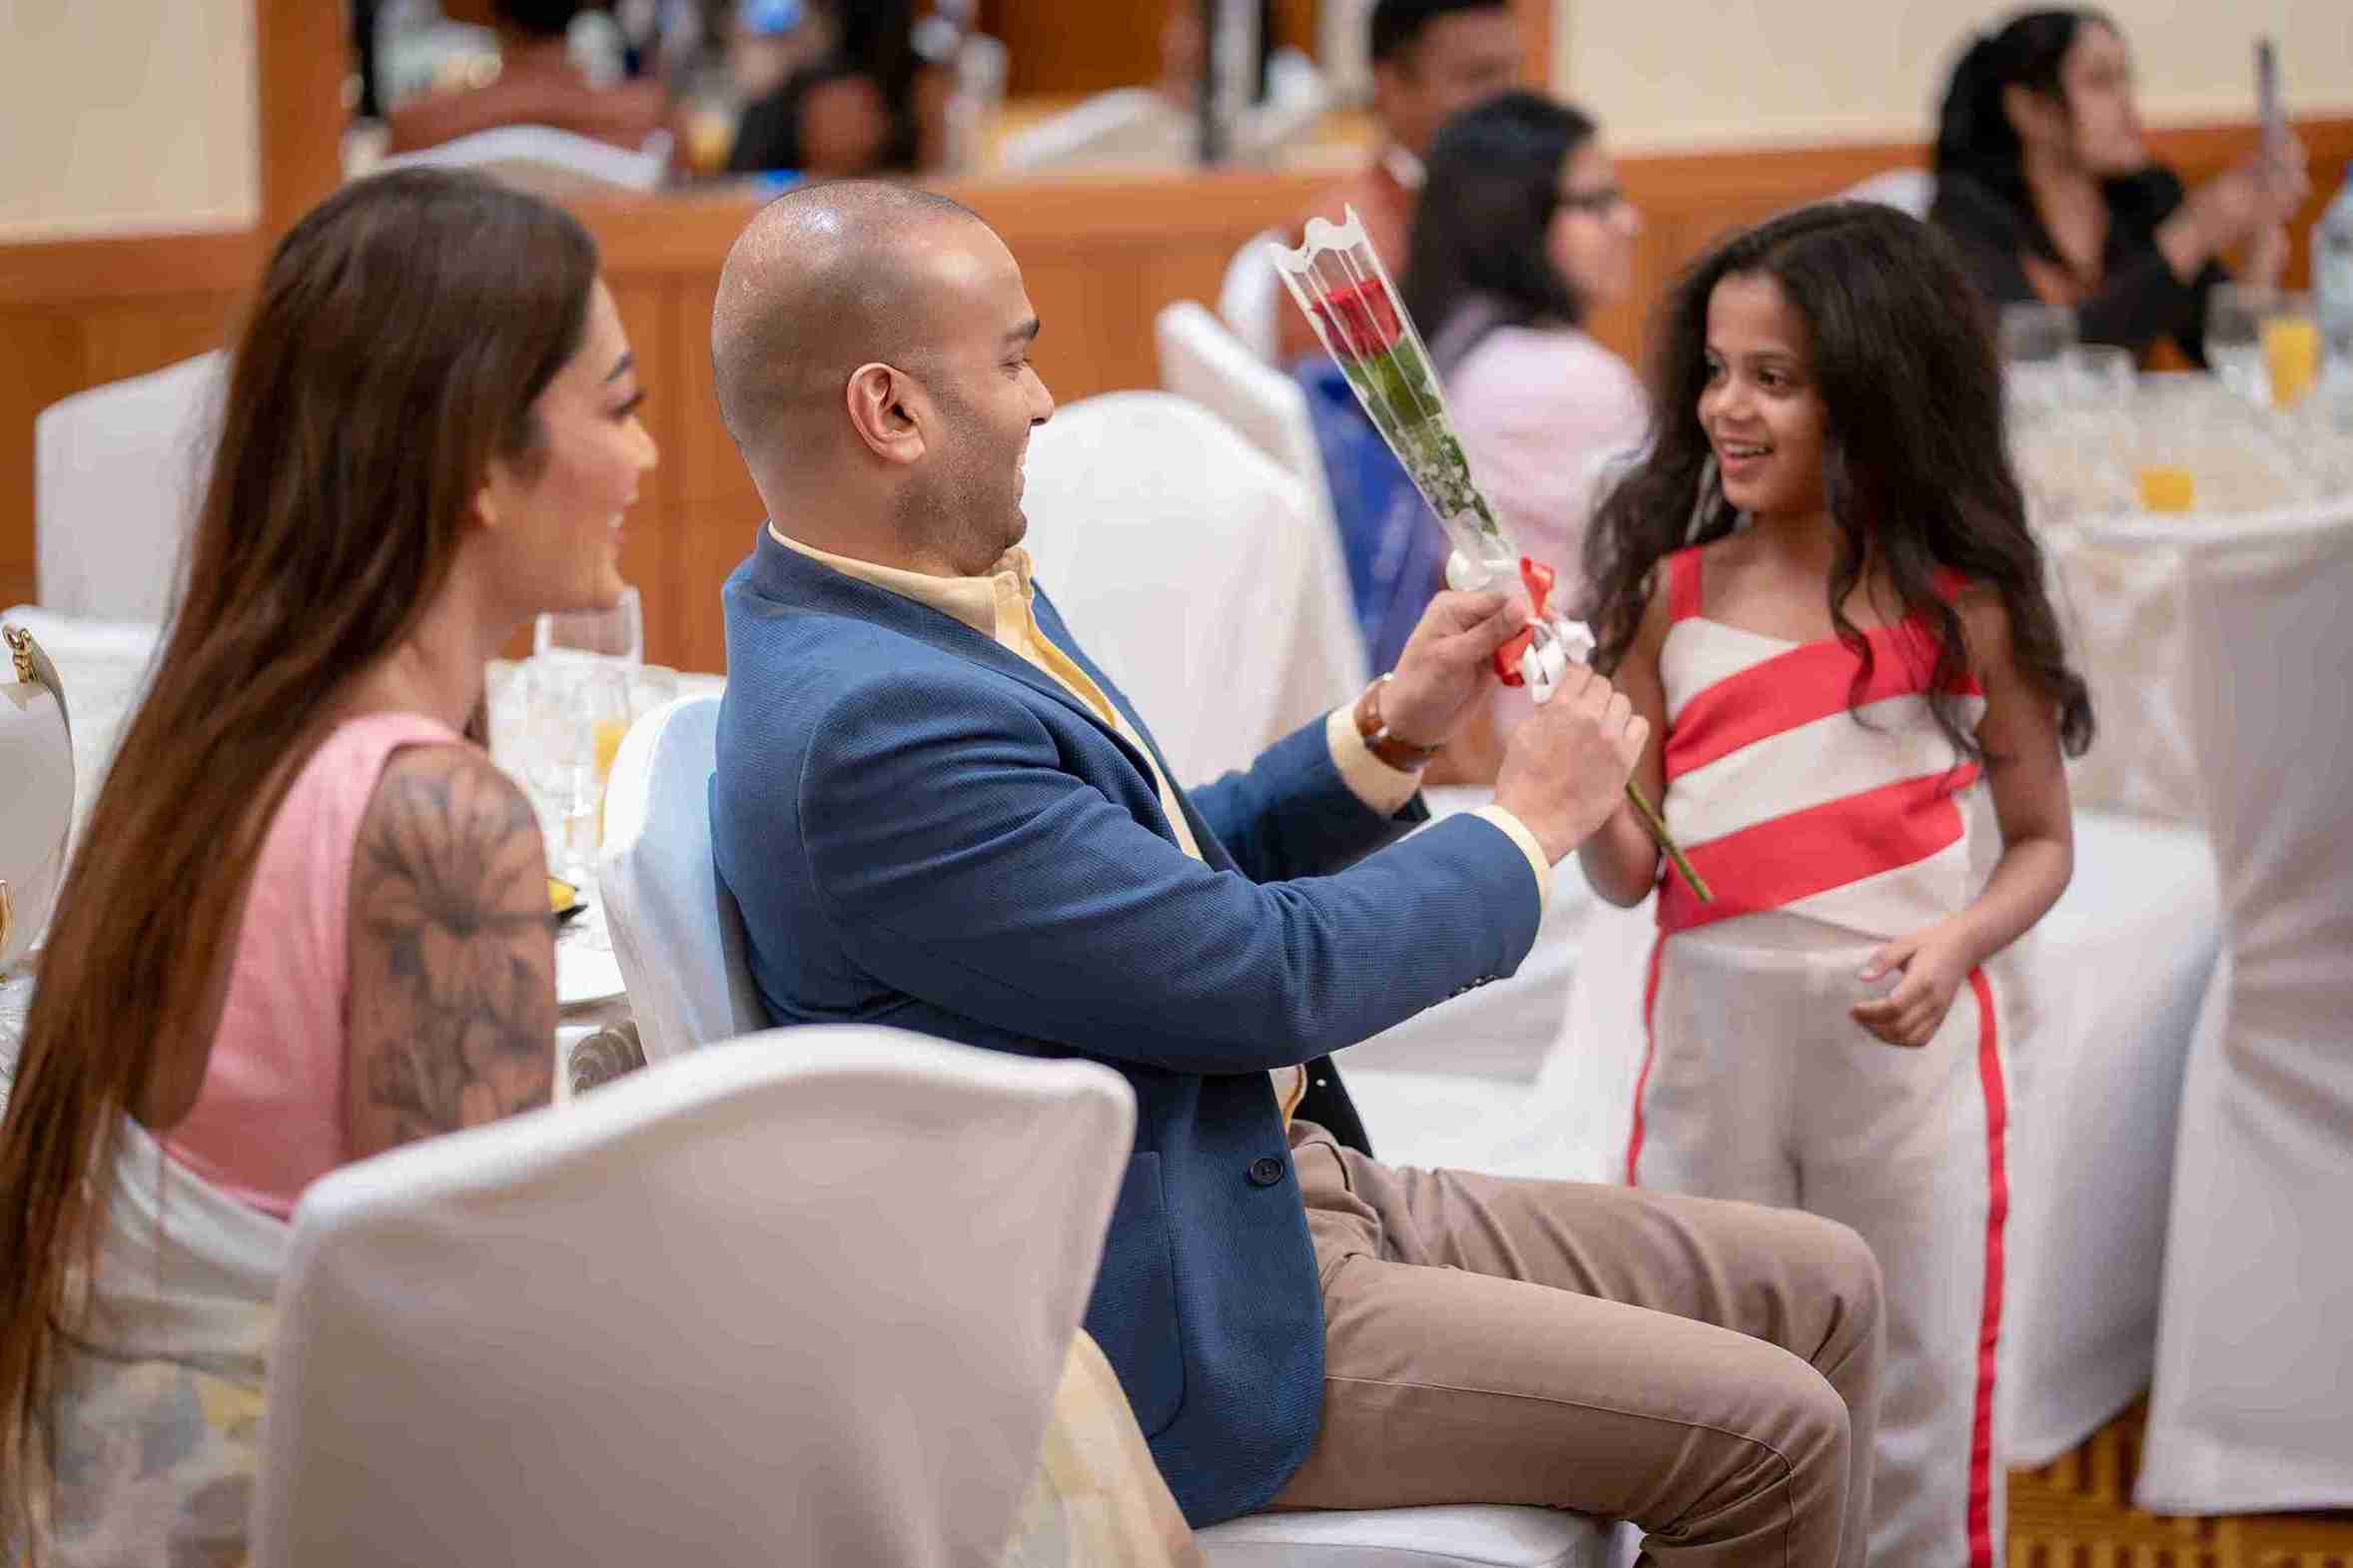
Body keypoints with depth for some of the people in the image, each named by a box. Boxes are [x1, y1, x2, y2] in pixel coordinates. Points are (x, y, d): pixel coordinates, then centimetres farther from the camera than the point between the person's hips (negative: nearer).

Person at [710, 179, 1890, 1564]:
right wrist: (1531, 822, -6)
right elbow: (1271, 974, -21)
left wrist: (1391, 729, 6)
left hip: (1279, 1186, 10)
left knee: (1823, 1289, 7)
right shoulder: (873, 722, -25)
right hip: (1183, 1338, -10)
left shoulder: (971, 603, 7)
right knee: (1770, 1435, -13)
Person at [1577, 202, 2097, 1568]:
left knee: (1915, 1400, 9)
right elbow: (1628, 869, 0)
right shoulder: (1672, 596, 0)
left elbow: (2043, 840, 4)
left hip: (1903, 1046, -2)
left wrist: (1959, 946, -14)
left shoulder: (1962, 605, -4)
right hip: (1711, 1039, 2)